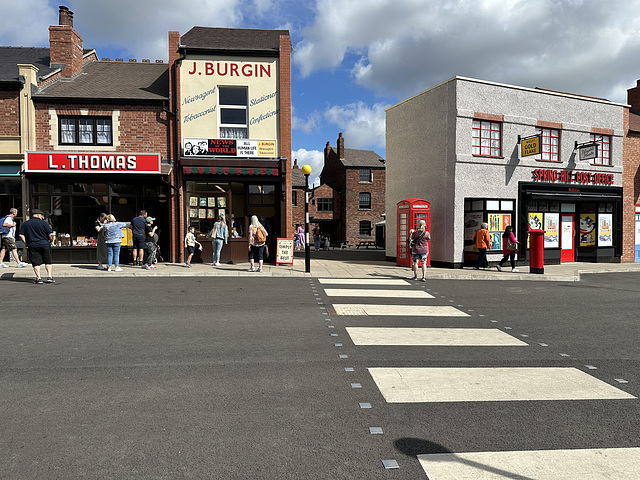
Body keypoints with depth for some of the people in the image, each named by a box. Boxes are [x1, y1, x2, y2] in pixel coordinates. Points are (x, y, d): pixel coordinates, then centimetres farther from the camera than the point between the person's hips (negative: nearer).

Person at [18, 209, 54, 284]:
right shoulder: (44, 223, -3)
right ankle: (49, 277, 8)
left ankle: (38, 278, 0)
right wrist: (51, 241, 8)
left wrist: (26, 243, 10)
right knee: (48, 262, 11)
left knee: (36, 263, 4)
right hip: (45, 245, -1)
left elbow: (21, 235, 4)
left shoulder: (25, 224, 7)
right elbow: (51, 234, -9)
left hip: (32, 246, 2)